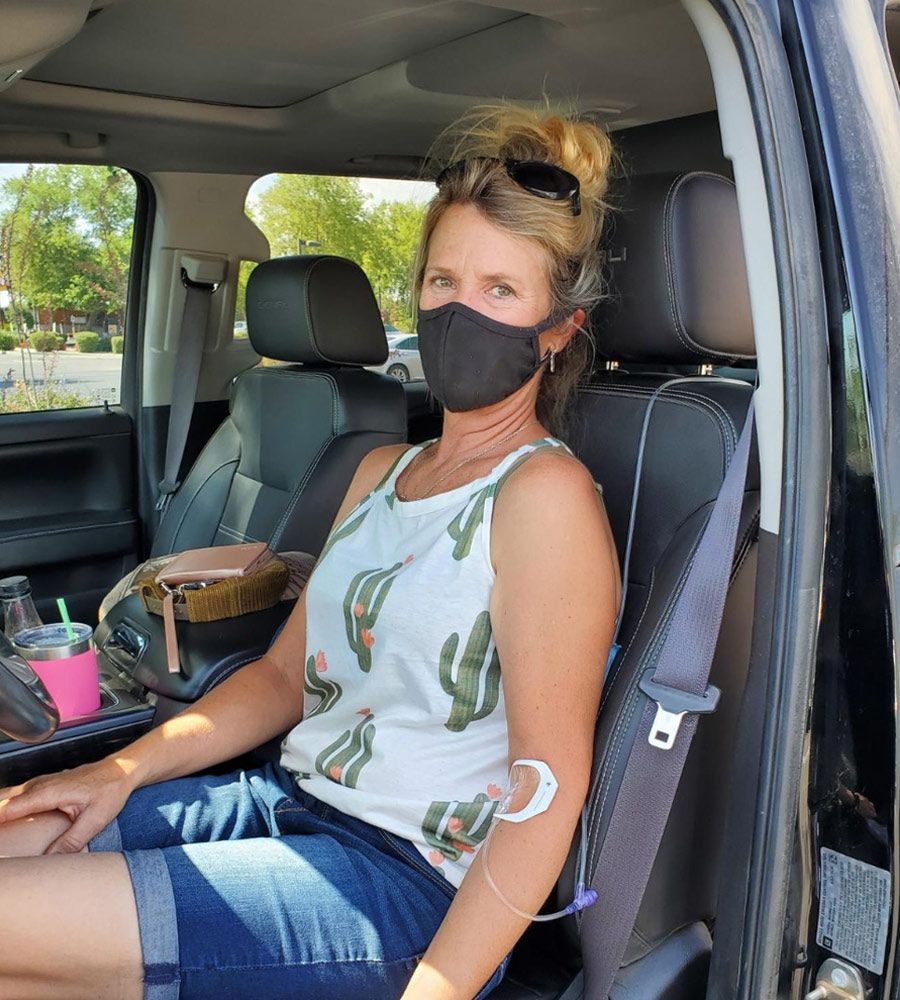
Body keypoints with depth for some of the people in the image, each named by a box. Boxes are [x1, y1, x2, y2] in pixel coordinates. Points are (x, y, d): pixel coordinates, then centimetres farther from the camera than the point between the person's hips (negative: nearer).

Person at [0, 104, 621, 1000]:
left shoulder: (543, 492, -14)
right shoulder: (379, 472, 11)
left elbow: (549, 789, -17)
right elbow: (288, 672, 13)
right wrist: (124, 769, 3)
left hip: (416, 884, -7)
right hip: (290, 802, 7)